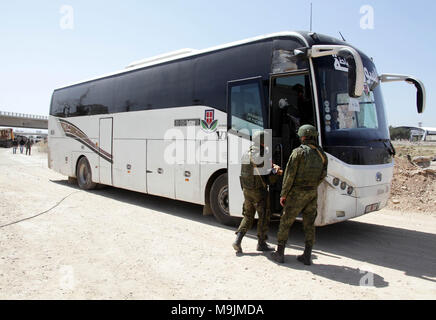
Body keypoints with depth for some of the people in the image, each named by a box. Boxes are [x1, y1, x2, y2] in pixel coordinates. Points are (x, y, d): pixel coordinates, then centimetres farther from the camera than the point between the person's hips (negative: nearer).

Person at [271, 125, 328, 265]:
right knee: (309, 224, 11)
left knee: (285, 222, 5)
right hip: (313, 194, 5)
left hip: (297, 193, -5)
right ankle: (307, 256, 14)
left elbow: (289, 174, -14)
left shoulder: (298, 152, -12)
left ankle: (279, 254, 11)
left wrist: (283, 194, -7)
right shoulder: (322, 155, 6)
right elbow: (322, 176, 12)